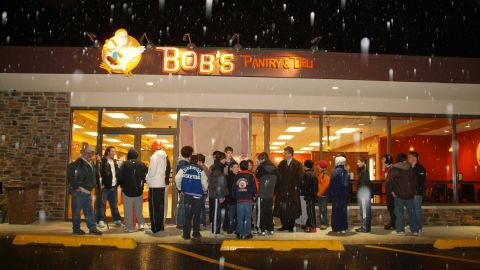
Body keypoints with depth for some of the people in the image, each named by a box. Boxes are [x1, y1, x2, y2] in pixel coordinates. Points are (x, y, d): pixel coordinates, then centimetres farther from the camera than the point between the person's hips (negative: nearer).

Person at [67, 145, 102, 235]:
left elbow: (93, 176, 26)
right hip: (78, 191, -8)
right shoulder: (78, 163, -11)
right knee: (76, 210, 2)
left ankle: (92, 228, 14)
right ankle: (76, 229, 12)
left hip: (88, 191, 8)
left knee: (89, 211, 10)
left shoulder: (91, 164, 15)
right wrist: (76, 186, -15)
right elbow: (70, 175, -16)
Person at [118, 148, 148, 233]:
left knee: (128, 210, 5)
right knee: (138, 209, 16)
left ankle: (129, 227, 7)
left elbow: (120, 177, -8)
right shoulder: (142, 164, -2)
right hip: (139, 191, 3)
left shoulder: (125, 164, -10)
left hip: (127, 190, -3)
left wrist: (122, 186, 9)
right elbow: (145, 177, 2)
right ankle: (141, 224, 8)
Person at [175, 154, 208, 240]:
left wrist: (180, 188, 4)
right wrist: (205, 189, 12)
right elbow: (204, 182, -8)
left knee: (188, 214, 6)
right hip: (197, 194, -2)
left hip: (187, 194, 2)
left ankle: (186, 234, 5)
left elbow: (177, 178, -10)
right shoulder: (200, 170, -5)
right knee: (197, 215, 12)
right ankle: (196, 233, 19)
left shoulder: (184, 169, 0)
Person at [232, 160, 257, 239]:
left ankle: (240, 233, 11)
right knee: (247, 217, 3)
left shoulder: (237, 176, 5)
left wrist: (234, 197, 19)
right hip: (248, 200, -2)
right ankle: (247, 233, 4)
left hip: (239, 200, 2)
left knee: (239, 218, 8)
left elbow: (233, 188, 7)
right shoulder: (251, 175, -3)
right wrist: (253, 194, 14)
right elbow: (254, 188, -5)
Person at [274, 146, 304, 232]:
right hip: (282, 190, 3)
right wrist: (277, 188, -1)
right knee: (282, 208, 3)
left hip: (292, 191, -3)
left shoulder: (297, 164, -3)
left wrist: (296, 186, -9)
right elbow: (278, 176, 7)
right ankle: (284, 225, 16)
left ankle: (291, 226, 15)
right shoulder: (282, 164, 8)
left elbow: (300, 177, -5)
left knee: (292, 208, 2)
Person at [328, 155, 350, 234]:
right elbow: (348, 185, 11)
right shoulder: (346, 172, 6)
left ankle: (337, 228, 3)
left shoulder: (335, 172, -13)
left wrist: (330, 194, -6)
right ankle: (343, 228, 14)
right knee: (343, 210, 11)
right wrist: (347, 194, 17)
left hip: (336, 195, -5)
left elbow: (332, 184, -13)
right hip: (344, 195, 5)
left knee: (336, 211, 1)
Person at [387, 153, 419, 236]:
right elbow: (415, 181, 11)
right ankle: (415, 230, 13)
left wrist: (391, 190, -5)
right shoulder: (411, 169, 7)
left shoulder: (394, 169, -6)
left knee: (399, 212, 2)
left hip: (399, 194, -4)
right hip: (410, 194, 4)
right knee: (411, 212, 10)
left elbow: (389, 181, -15)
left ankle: (400, 230, 1)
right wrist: (414, 191, 17)